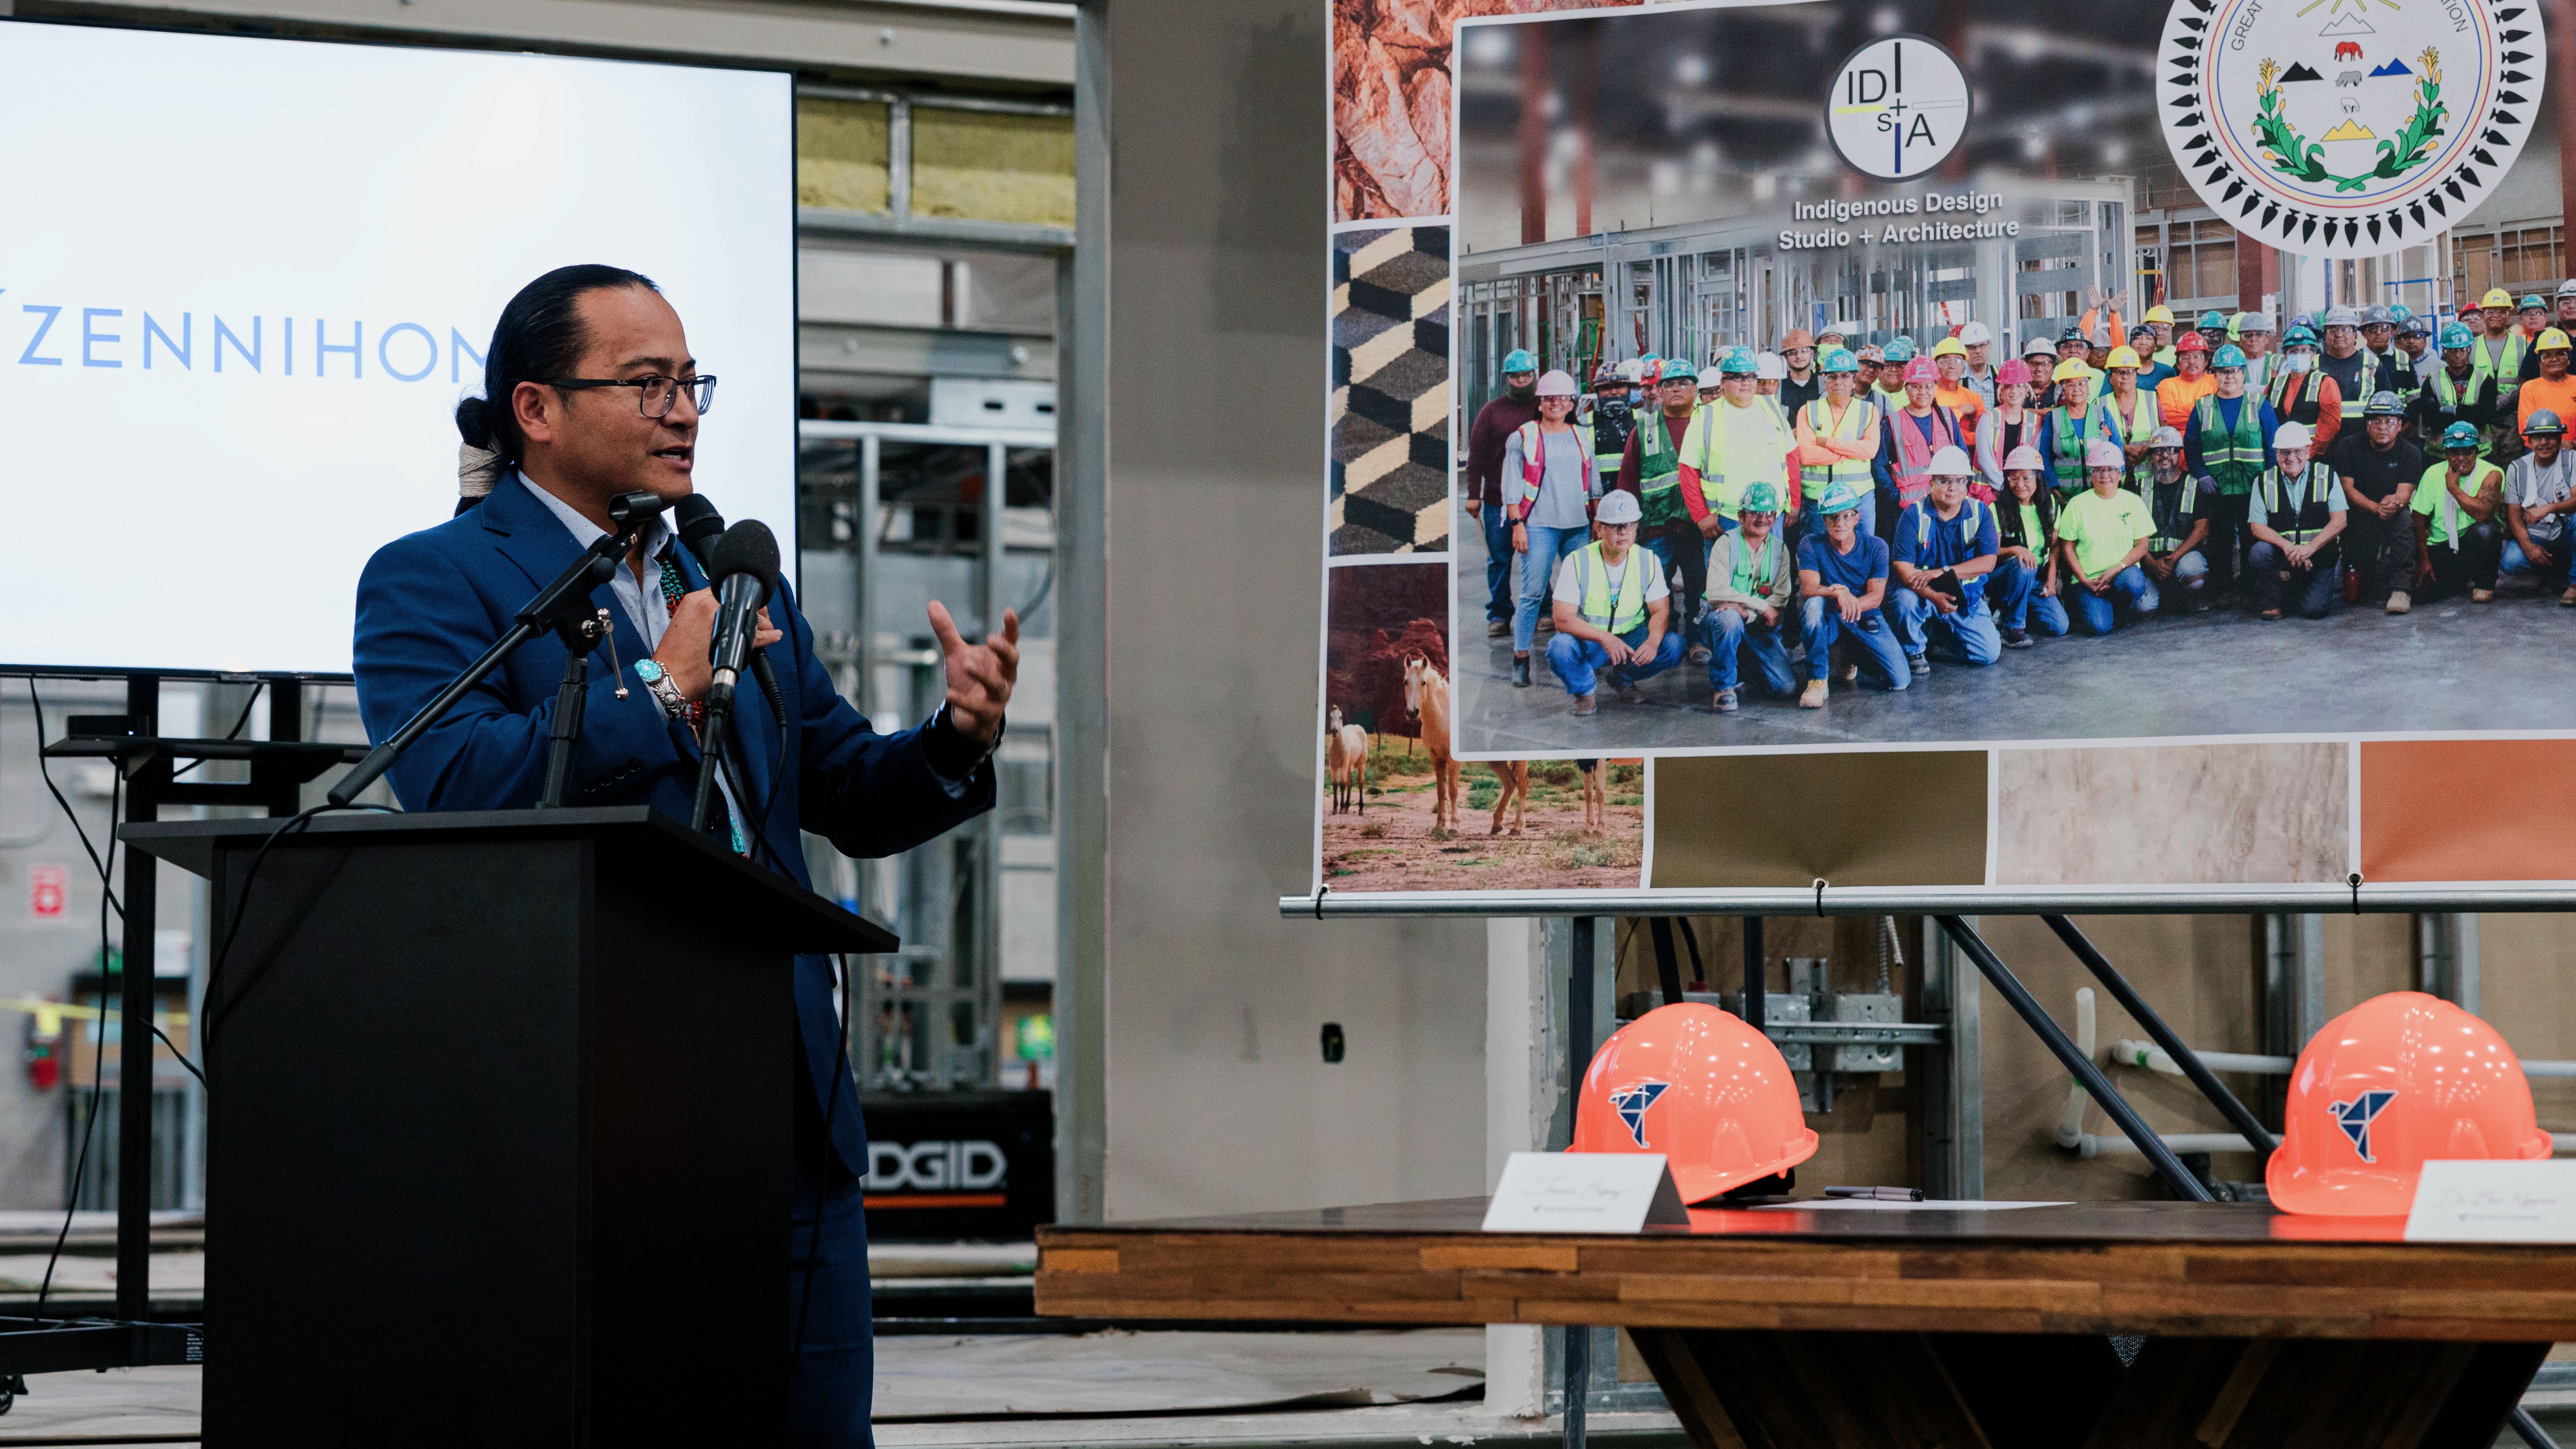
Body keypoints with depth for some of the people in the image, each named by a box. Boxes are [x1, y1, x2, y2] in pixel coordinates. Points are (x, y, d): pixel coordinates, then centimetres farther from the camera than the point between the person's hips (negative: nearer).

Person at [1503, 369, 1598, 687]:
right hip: (1539, 526, -4)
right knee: (1533, 594, -10)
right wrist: (1517, 524, -7)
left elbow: (1593, 483, 19)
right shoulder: (1522, 438, 3)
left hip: (1579, 526, 4)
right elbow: (1512, 487, 1)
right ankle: (1521, 659, -7)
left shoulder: (1583, 436, 14)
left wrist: (1598, 521, 14)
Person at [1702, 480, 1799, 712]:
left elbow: (1781, 597, -4)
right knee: (1730, 619, -42)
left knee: (1786, 686, -15)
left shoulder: (1779, 549, 6)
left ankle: (1748, 666, 20)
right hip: (1725, 615, -3)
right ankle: (1723, 687, -21)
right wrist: (1761, 605, -18)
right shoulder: (1727, 543, -6)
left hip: (1760, 625, 3)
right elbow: (1716, 593, -17)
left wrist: (1748, 612, -22)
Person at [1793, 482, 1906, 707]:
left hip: (1866, 620, 2)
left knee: (1900, 681, -13)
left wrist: (1852, 603, -32)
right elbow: (1808, 589, -22)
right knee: (1814, 605, -38)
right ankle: (1817, 681, -25)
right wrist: (1838, 593, -43)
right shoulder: (1811, 545, -9)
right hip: (1827, 621, -2)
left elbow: (1876, 597, -11)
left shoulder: (1876, 547, -6)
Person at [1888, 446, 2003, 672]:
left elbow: (1988, 563, -10)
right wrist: (1934, 597, -34)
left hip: (1967, 596, 3)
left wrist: (1942, 572, -22)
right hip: (1923, 594, -3)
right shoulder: (1914, 515, -9)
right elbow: (1902, 566, -17)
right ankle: (1915, 652, -4)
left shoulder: (1980, 513, -2)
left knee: (1989, 654, -12)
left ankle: (1944, 633, 21)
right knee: (1906, 601, -37)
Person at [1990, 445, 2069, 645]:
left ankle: (2007, 613, 10)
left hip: (2037, 580, 4)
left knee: (2059, 626, -17)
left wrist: (2051, 579, -1)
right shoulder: (1999, 509, -7)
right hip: (2001, 578, -4)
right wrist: (2015, 550, -31)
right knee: (2023, 566, -39)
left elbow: (2055, 545, 10)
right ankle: (2013, 628, -22)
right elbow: (1992, 552, -10)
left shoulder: (2049, 503, 4)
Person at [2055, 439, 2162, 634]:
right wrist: (2085, 581, -8)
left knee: (2133, 580, -37)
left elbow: (2142, 545, 1)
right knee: (2098, 626, -25)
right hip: (2088, 579, -1)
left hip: (2124, 573, 1)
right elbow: (2067, 547, 4)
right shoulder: (2078, 504, 2)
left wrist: (2116, 570, -14)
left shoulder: (2133, 502, 4)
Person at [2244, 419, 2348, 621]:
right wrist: (2287, 546, -23)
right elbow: (2258, 527, -5)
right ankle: (2272, 602, -4)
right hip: (2282, 557, 1)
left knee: (2315, 609, -21)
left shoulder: (2327, 476, 0)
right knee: (2259, 553, -32)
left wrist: (2310, 548, -21)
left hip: (2319, 556, -1)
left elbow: (2339, 521, -7)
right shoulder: (2265, 482, 2)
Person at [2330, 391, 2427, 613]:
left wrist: (2396, 502, -38)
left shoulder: (2411, 453, 0)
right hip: (2357, 515, 1)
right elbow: (2347, 489, -10)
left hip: (2392, 515, -1)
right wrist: (2378, 508, -28)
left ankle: (2400, 589, -33)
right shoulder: (2348, 447, -2)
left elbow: (2405, 494, -11)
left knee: (2404, 520, -31)